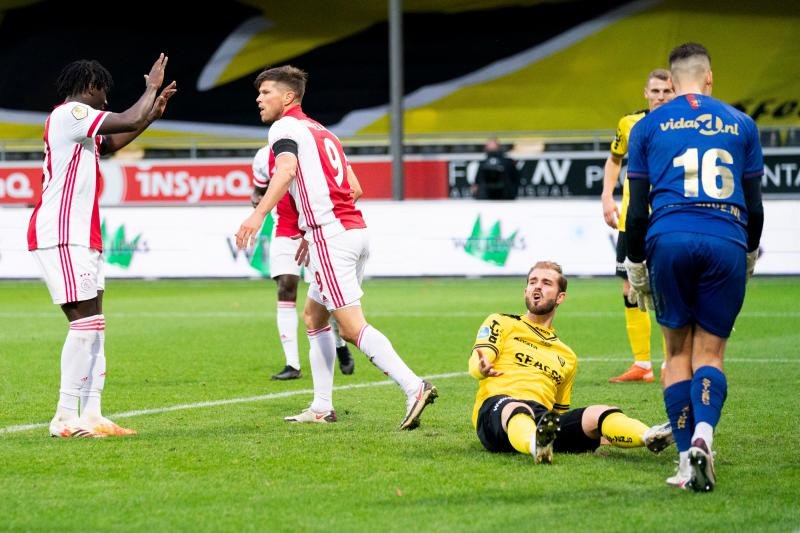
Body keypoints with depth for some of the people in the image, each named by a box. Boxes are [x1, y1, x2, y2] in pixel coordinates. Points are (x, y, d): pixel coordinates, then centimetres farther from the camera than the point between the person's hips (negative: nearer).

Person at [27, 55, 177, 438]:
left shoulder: (76, 123, 20)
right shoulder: (70, 113, -11)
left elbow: (111, 143, 38)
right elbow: (128, 121, -17)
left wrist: (153, 112, 32)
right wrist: (152, 87, -1)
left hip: (80, 238, 11)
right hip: (61, 237, -11)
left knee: (93, 324, 8)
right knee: (85, 322, -14)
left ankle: (90, 414, 8)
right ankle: (66, 416, -13)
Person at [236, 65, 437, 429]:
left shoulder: (284, 127, -2)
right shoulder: (321, 132, 25)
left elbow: (287, 170, -23)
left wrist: (258, 214, -34)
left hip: (331, 235, -9)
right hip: (356, 229, 9)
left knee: (352, 327, -14)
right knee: (313, 315, 19)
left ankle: (413, 387, -26)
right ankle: (322, 407, 18)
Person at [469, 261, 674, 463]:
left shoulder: (568, 357, 32)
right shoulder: (501, 323, 19)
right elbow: (477, 360, 1)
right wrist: (482, 368, -25)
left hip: (542, 417, 4)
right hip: (497, 407, -4)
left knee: (600, 414, -25)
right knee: (518, 410, -42)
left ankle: (650, 437, -56)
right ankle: (536, 445, -77)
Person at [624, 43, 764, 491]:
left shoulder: (649, 127, 12)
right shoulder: (741, 124, 14)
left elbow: (637, 209, 10)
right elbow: (754, 205, 15)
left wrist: (636, 267, 18)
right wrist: (749, 254, 30)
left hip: (670, 239, 0)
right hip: (726, 243, 0)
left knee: (678, 350, 11)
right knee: (711, 352, 6)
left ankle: (687, 461, 3)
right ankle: (703, 435, -21)